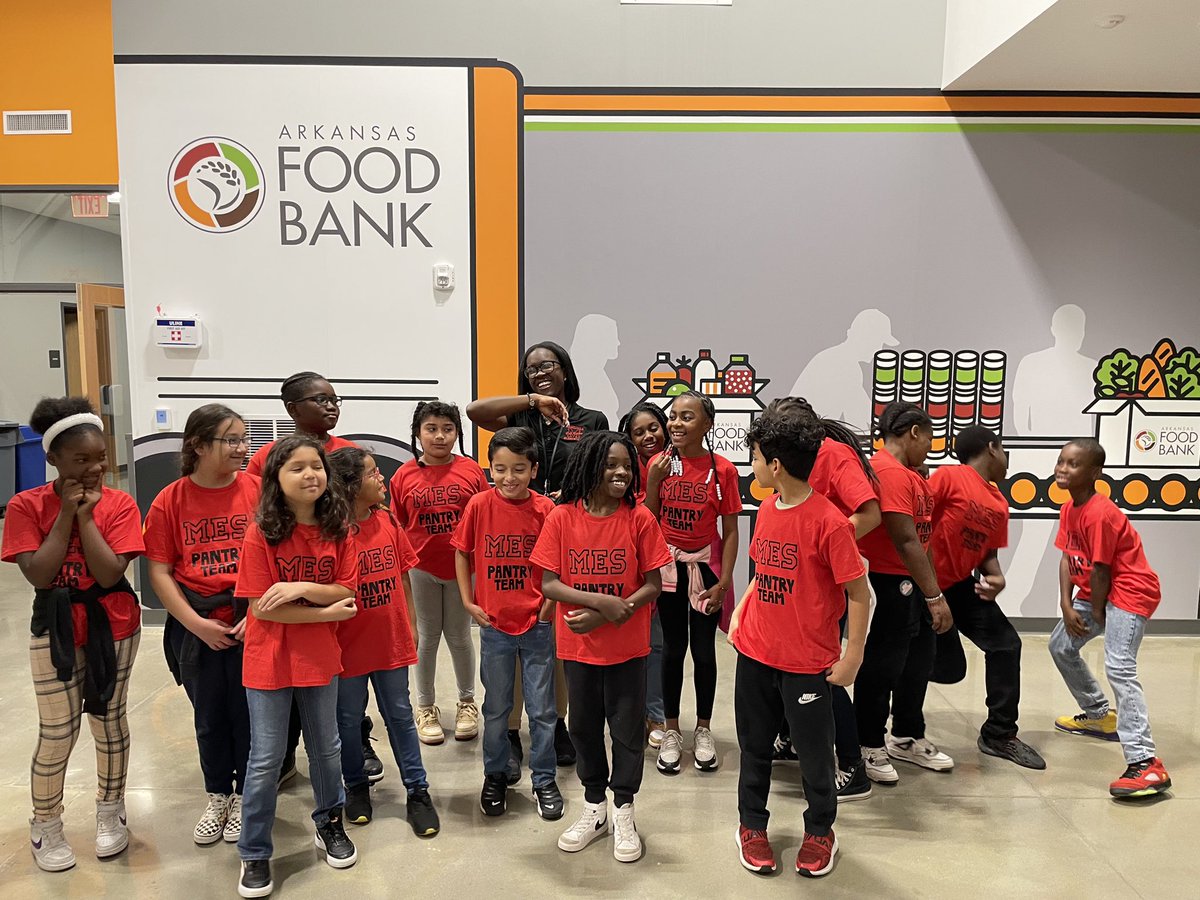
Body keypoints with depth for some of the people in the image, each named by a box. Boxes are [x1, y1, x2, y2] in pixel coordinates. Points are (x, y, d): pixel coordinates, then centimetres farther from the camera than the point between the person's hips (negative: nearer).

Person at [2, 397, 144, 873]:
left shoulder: (119, 504, -10)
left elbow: (110, 574, -19)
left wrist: (85, 515, -20)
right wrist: (66, 513, -19)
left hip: (114, 625, 1)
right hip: (55, 629, 0)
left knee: (109, 720, 15)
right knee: (57, 732, 6)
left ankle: (111, 811, 35)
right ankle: (45, 826, 29)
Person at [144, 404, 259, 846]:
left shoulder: (258, 490, -6)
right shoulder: (170, 501, -4)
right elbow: (160, 573, -2)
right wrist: (196, 623, -9)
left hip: (251, 623, -1)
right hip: (197, 628, 1)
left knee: (247, 713, 10)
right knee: (209, 717, 16)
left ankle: (244, 797, 32)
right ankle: (217, 798, 38)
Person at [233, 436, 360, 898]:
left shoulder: (336, 530, -4)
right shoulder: (261, 534, -15)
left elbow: (346, 592, -6)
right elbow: (261, 608, -16)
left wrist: (303, 588, -23)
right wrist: (327, 612, -17)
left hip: (320, 657, 3)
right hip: (270, 660, -3)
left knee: (326, 748, 19)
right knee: (266, 760, 8)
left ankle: (330, 824, 42)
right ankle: (255, 855, 26)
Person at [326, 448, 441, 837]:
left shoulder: (388, 521, -1)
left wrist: (410, 624, 10)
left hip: (391, 640, 4)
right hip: (348, 644, -4)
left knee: (400, 716, 14)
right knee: (349, 720, 15)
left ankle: (417, 791, 24)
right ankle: (356, 787, 36)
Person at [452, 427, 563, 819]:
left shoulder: (545, 509, -10)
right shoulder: (480, 504, -7)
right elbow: (461, 552, 4)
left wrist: (551, 601, -7)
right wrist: (468, 601, 0)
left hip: (537, 624, -1)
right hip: (494, 624, 1)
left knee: (542, 709, 10)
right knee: (496, 708, 16)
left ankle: (544, 780, 27)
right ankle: (495, 775, 35)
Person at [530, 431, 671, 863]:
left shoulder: (639, 518, -9)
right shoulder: (561, 518, -8)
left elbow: (653, 585, -7)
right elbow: (549, 584, -10)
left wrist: (609, 617, -19)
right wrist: (599, 600, -23)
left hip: (628, 645, -1)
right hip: (577, 645, 1)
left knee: (627, 728, 10)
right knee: (584, 726, 16)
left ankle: (623, 811, 30)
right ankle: (594, 807, 36)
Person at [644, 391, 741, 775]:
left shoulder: (723, 469, -9)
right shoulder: (659, 463, -4)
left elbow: (730, 531, -5)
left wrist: (724, 580, -10)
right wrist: (654, 479, -15)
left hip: (705, 568, -1)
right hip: (667, 566, 1)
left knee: (703, 649, 8)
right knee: (673, 648, 10)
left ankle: (704, 729, 27)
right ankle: (671, 731, 25)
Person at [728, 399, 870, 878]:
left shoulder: (829, 522, -19)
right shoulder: (766, 509, 2)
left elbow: (859, 594, -14)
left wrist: (852, 658, -12)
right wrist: (740, 610, 4)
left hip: (809, 663, -5)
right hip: (755, 652, 6)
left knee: (815, 752, 12)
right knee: (754, 744, 17)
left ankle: (820, 831, 36)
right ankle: (751, 824, 36)